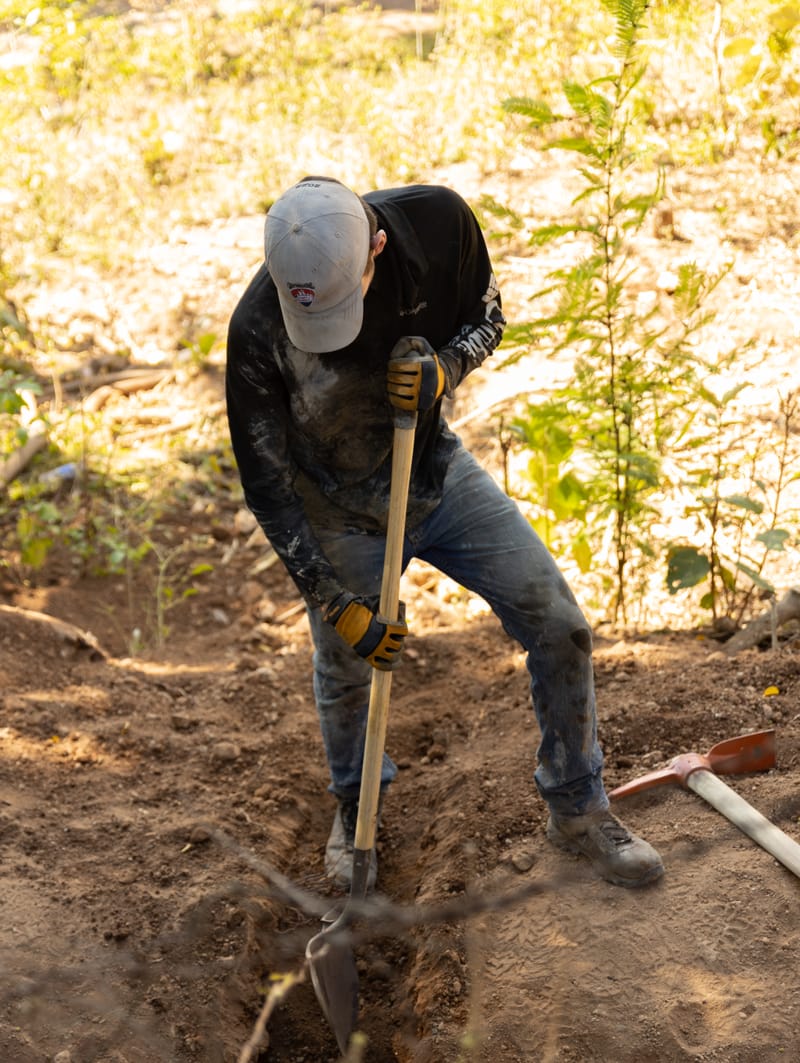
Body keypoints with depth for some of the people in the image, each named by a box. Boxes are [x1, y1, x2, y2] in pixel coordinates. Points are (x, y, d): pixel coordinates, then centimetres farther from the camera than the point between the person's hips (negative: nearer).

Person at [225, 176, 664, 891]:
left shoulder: (438, 220, -25)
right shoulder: (257, 332, -30)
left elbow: (487, 317, -3)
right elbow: (268, 487, -19)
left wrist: (445, 369, -26)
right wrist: (337, 603, -18)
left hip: (439, 474, 2)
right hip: (342, 515, -2)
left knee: (561, 629, -1)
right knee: (345, 675, 11)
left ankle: (577, 810, 20)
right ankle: (355, 808, 44)